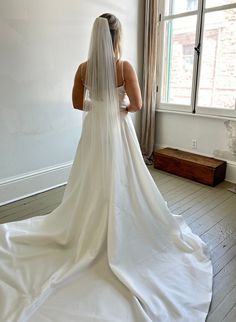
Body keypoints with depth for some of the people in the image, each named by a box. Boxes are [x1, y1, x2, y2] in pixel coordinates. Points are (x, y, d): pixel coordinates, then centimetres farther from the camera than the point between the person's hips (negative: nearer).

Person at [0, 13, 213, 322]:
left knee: (91, 182, 17)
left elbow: (78, 103, 7)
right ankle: (117, 239, 22)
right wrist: (122, 108, 5)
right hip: (117, 130, -4)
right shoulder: (124, 66, -12)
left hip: (93, 129, 4)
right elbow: (137, 104, -15)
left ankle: (87, 231, 33)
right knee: (118, 183, 8)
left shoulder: (83, 68, 0)